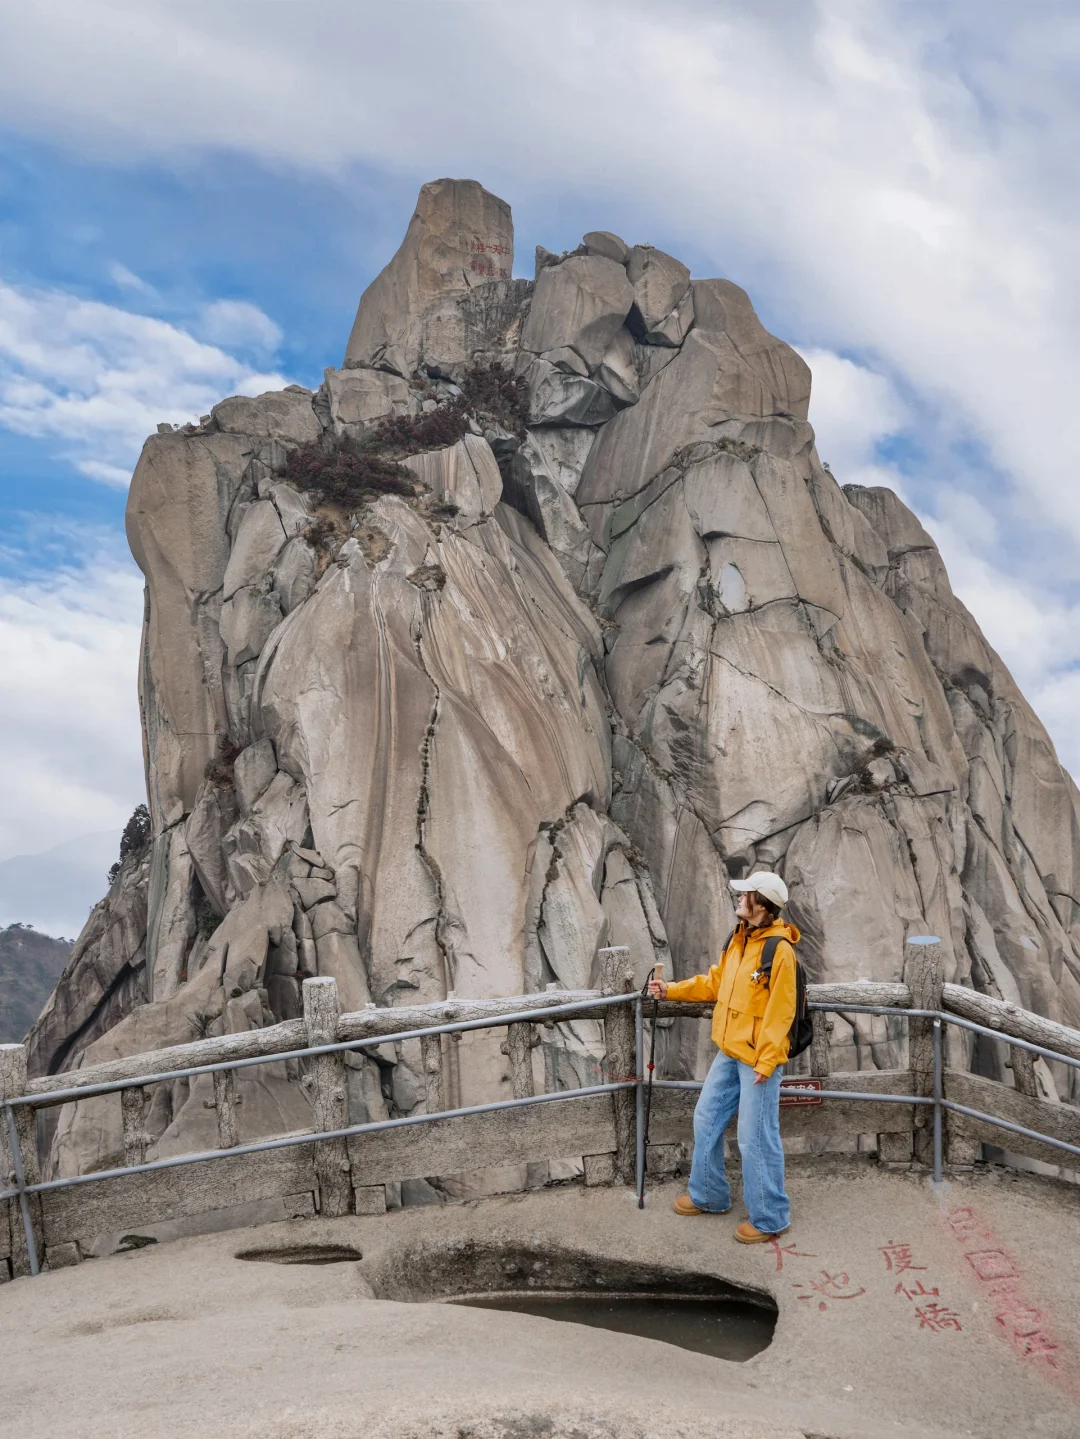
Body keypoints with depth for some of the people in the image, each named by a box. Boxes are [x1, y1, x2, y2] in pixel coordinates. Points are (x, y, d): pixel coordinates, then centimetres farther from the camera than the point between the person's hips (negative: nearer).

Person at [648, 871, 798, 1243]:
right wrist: (670, 990, 14)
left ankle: (770, 1219, 13)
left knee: (756, 1137, -2)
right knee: (707, 1120, 18)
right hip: (728, 1053, 9)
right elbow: (714, 982, 19)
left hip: (758, 1059, -9)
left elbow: (780, 1011, -21)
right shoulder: (738, 940, 7)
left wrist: (766, 1061, -22)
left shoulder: (779, 950, -20)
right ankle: (709, 1195, 36)